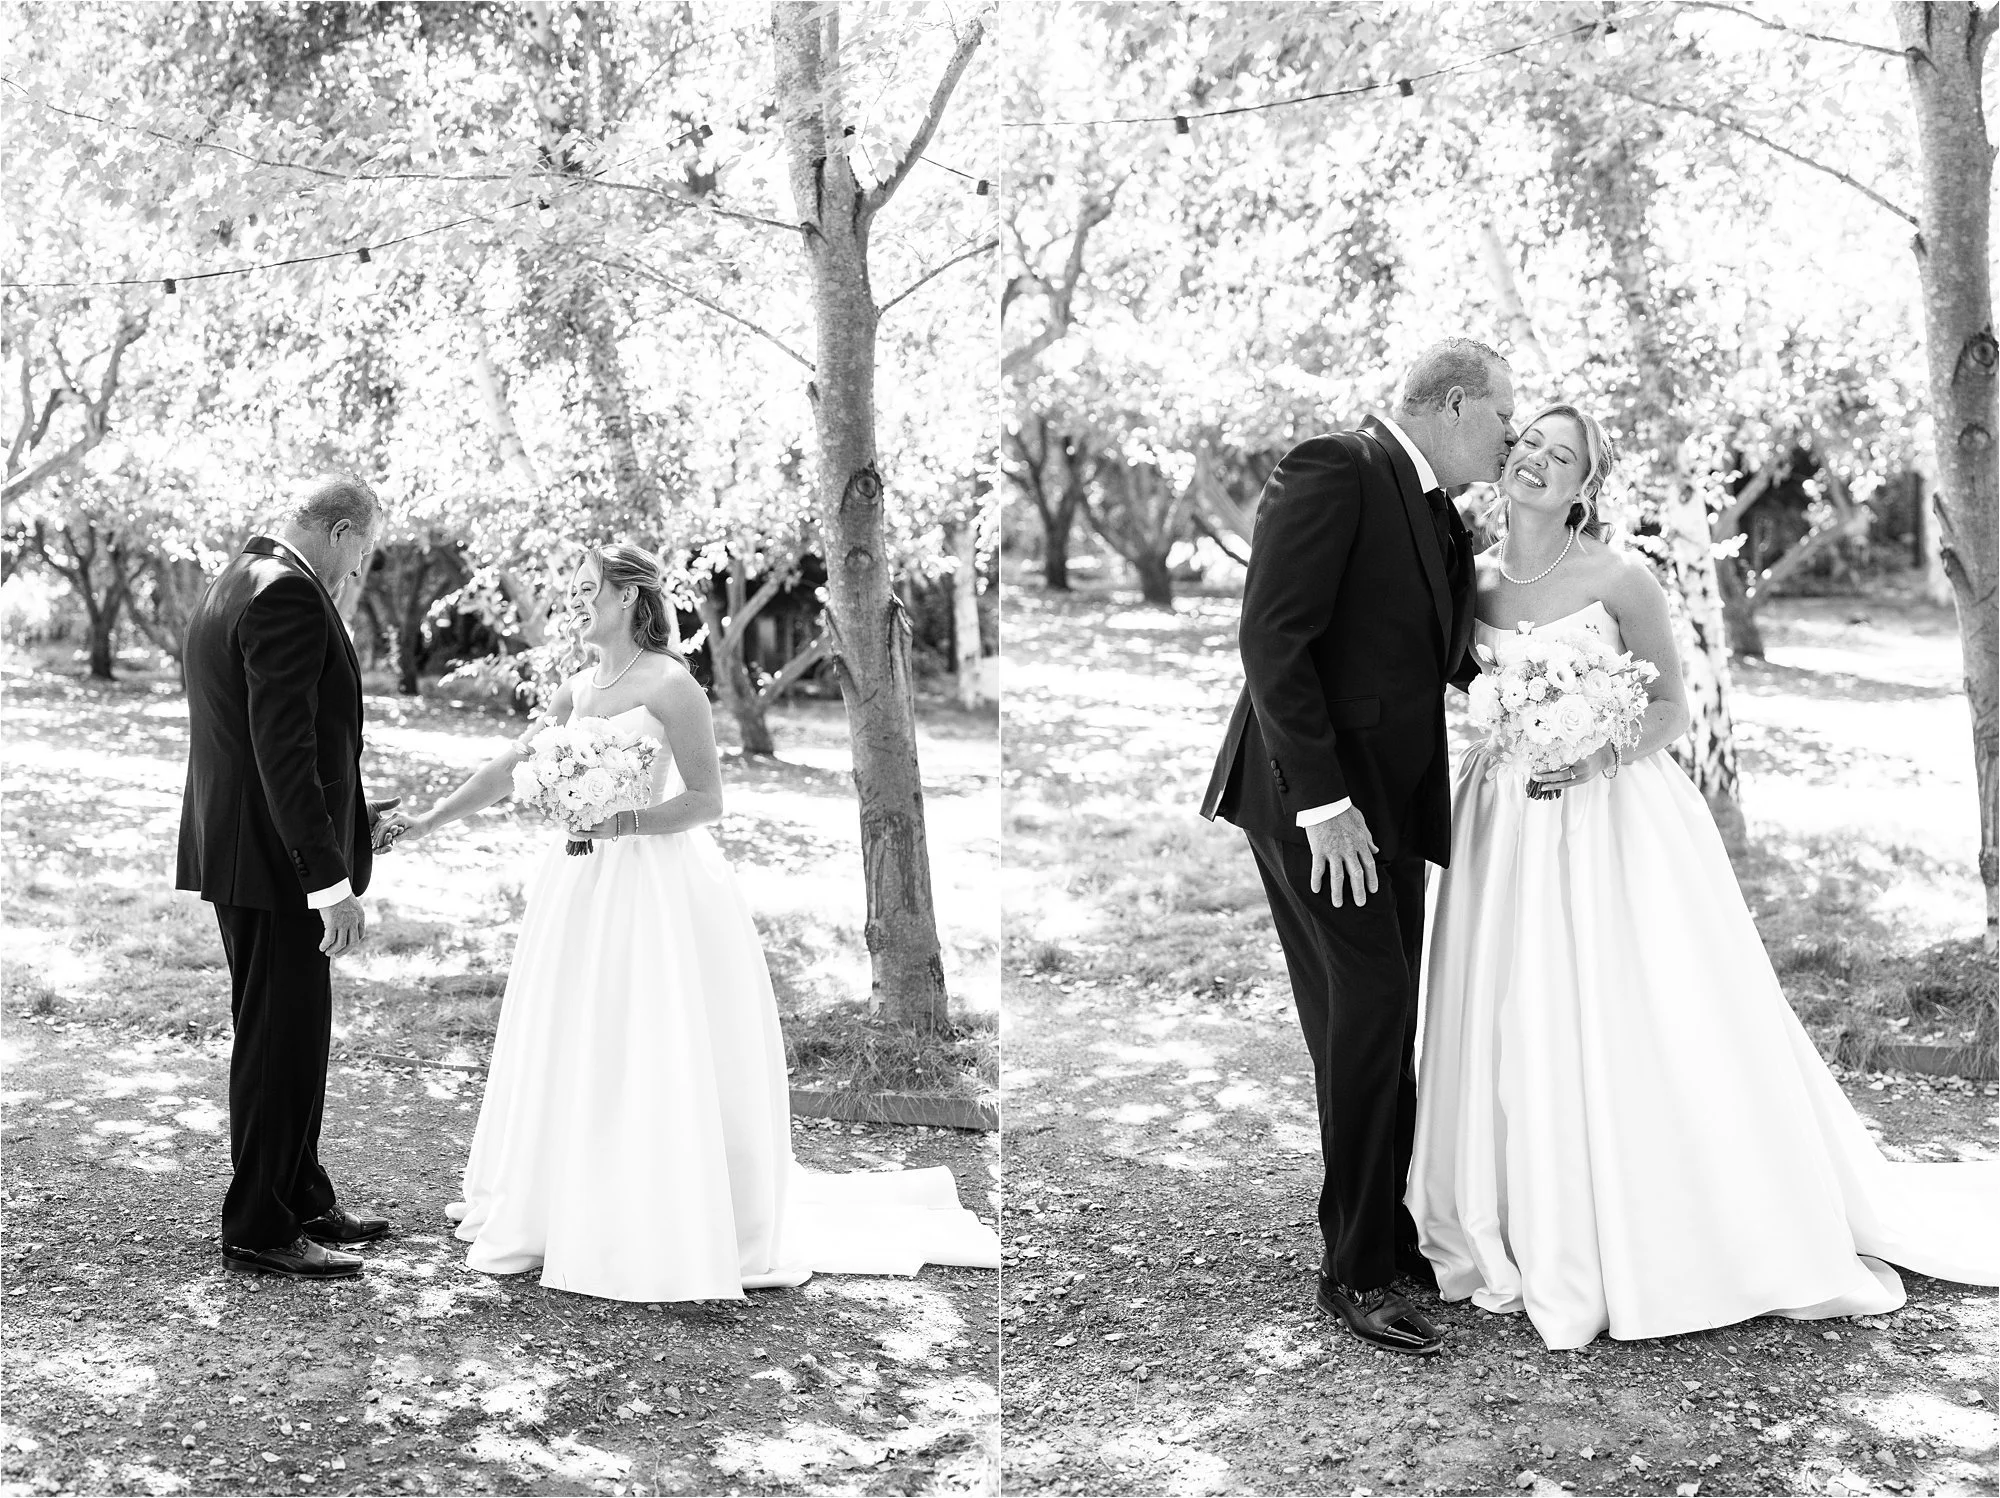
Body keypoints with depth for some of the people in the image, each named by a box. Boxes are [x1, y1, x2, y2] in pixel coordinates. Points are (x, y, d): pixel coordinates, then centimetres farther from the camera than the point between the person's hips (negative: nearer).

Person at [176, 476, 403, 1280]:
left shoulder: (237, 584, 14)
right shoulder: (290, 596, -18)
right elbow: (283, 745, -25)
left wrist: (348, 817, 23)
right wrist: (331, 878, -25)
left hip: (248, 848, 11)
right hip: (274, 860, -11)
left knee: (291, 1033, 19)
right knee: (282, 1040, -1)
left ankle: (302, 1200, 31)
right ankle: (258, 1230, 9)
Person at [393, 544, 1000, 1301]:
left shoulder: (670, 685, -10)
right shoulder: (576, 688, 10)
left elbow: (707, 798, -12)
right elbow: (509, 768, 13)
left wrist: (621, 823, -21)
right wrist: (428, 820, 11)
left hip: (656, 887, -7)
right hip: (583, 886, 7)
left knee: (652, 1061, -3)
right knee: (572, 1054, 11)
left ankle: (672, 1233, 6)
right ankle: (569, 1214, 22)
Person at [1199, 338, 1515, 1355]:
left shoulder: (1438, 515, 14)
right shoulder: (1334, 472, -13)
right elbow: (1272, 640, -20)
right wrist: (1323, 803, -22)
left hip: (1390, 803, 9)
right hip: (1315, 801, -8)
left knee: (1386, 1024, 13)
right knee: (1365, 1016, -7)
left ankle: (1387, 1232, 25)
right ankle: (1354, 1272, 2)